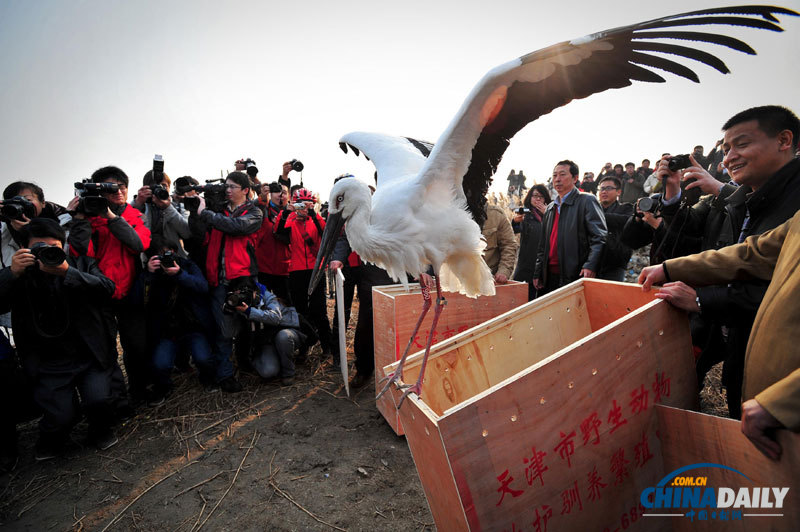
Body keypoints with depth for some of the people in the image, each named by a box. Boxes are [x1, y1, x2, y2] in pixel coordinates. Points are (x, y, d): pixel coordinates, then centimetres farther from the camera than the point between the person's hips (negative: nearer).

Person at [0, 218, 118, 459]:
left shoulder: (83, 265, 5)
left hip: (91, 358, 0)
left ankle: (100, 431, 17)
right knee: (61, 417, -11)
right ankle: (50, 440, 26)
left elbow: (107, 288, -14)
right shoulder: (21, 276, 6)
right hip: (49, 365, 0)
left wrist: (68, 273, -26)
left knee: (98, 400, -18)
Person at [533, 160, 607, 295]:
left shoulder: (587, 201, -1)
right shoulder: (550, 208, 19)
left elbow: (599, 237, -11)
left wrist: (590, 266, -23)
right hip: (550, 277, 6)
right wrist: (538, 273, 12)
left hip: (575, 277, -6)